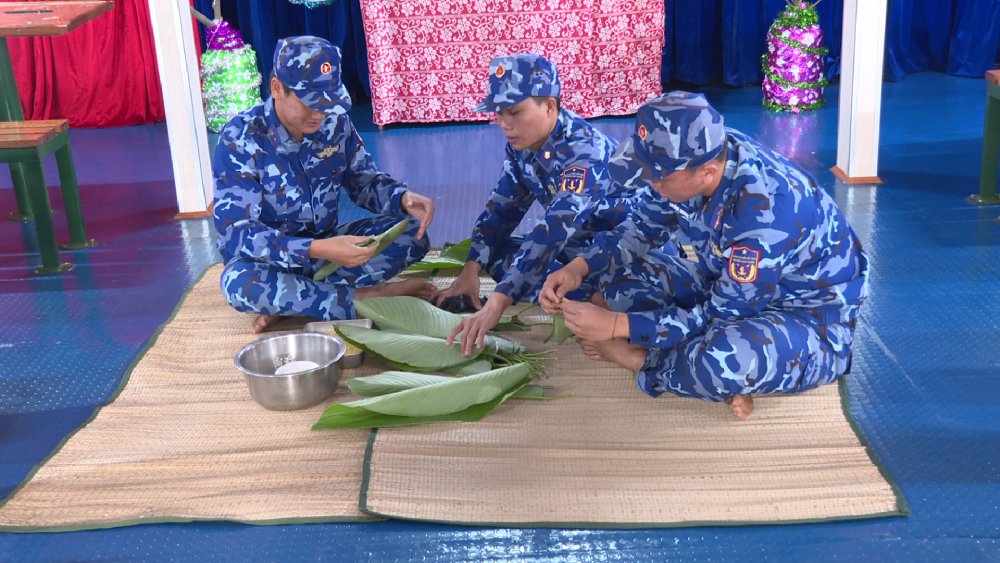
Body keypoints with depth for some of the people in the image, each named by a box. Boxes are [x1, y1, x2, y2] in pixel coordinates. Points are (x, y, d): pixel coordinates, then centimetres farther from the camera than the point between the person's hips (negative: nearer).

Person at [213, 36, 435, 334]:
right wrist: (317, 251, -41)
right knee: (240, 283, -38)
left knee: (413, 235, -16)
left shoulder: (335, 122, -7)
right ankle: (367, 297, -22)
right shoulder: (240, 138, -20)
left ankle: (289, 303, -21)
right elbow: (236, 233, -26)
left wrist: (403, 198, -19)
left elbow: (365, 181, 7)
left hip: (327, 244, 5)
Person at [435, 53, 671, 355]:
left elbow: (555, 229, -41)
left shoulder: (582, 149, -30)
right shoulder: (523, 142, -5)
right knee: (493, 252, -9)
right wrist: (471, 270, -10)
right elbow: (502, 207, 2)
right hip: (581, 246, 9)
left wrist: (496, 304, -48)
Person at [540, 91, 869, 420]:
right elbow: (639, 227, 3)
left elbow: (721, 317, -28)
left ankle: (637, 359, -11)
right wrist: (579, 268, -13)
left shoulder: (765, 210, -35)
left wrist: (617, 325, -28)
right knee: (617, 270, -3)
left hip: (811, 316, -8)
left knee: (728, 362, -41)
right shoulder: (689, 158, -14)